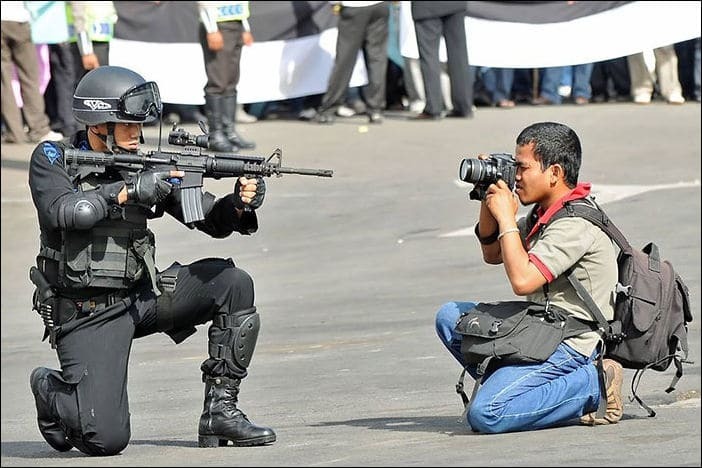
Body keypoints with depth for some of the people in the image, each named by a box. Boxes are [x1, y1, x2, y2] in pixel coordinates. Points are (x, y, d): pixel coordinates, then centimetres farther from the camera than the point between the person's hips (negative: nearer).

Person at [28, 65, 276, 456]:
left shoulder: (146, 164, 3)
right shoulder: (52, 160, -7)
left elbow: (211, 220, 1)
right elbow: (64, 211, -27)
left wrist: (239, 204, -20)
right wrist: (129, 192, -29)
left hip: (140, 296, 5)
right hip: (87, 315, -5)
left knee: (233, 284, -12)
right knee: (107, 439, -19)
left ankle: (221, 409, -5)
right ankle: (51, 391, 16)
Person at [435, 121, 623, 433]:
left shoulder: (576, 225, -20)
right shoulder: (545, 213, 11)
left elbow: (522, 280, -29)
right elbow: (492, 254, 22)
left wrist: (506, 218, -19)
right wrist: (488, 204, 6)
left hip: (569, 346, -10)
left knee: (485, 415, -24)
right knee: (450, 317, 11)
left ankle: (593, 385, -10)